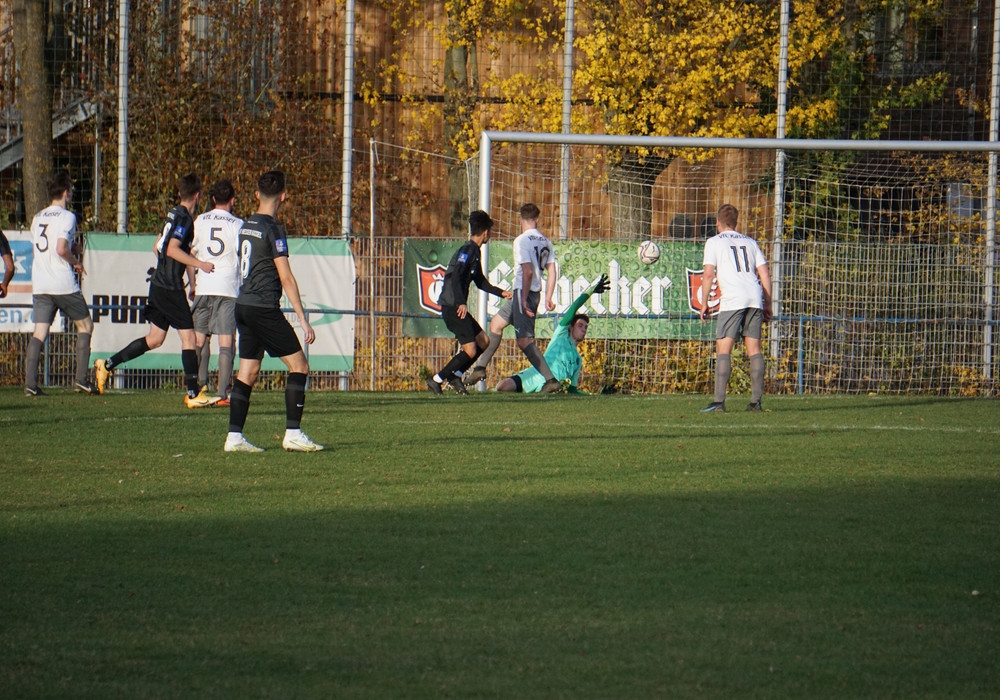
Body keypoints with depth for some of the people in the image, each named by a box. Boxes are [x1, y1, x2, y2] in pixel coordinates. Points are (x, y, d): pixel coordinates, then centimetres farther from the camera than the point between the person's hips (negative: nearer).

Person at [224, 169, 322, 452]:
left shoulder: (246, 226, 12)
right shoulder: (273, 229, -12)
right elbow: (286, 278, -14)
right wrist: (303, 319, -13)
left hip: (243, 306, 8)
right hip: (264, 309, -8)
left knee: (247, 373, 9)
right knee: (298, 365, -2)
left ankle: (234, 436, 4)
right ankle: (293, 433, -8)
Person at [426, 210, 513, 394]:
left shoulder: (474, 252, 18)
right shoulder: (467, 251, -13)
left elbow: (481, 282, 28)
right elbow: (455, 277, -25)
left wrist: (502, 293, 23)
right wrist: (461, 303, -34)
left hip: (458, 307, 10)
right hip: (452, 308, -10)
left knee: (483, 341, 14)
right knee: (470, 350, -13)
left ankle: (455, 375, 16)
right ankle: (436, 380, -7)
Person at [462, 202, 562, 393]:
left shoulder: (522, 241, -12)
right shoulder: (545, 242, 11)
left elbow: (528, 272, -20)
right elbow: (552, 271, 10)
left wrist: (524, 299, -18)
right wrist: (548, 298, 13)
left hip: (524, 292, -9)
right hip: (535, 292, 9)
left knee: (524, 340, -6)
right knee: (496, 324, 18)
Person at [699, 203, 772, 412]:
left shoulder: (714, 242, 10)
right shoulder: (750, 242, 23)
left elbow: (708, 274, -1)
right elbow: (765, 275, 17)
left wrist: (704, 303, 5)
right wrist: (767, 305, 20)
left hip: (732, 299, -5)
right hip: (755, 297, 5)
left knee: (723, 348, -6)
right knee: (754, 348, 7)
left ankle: (719, 401, -15)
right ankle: (756, 401, 3)